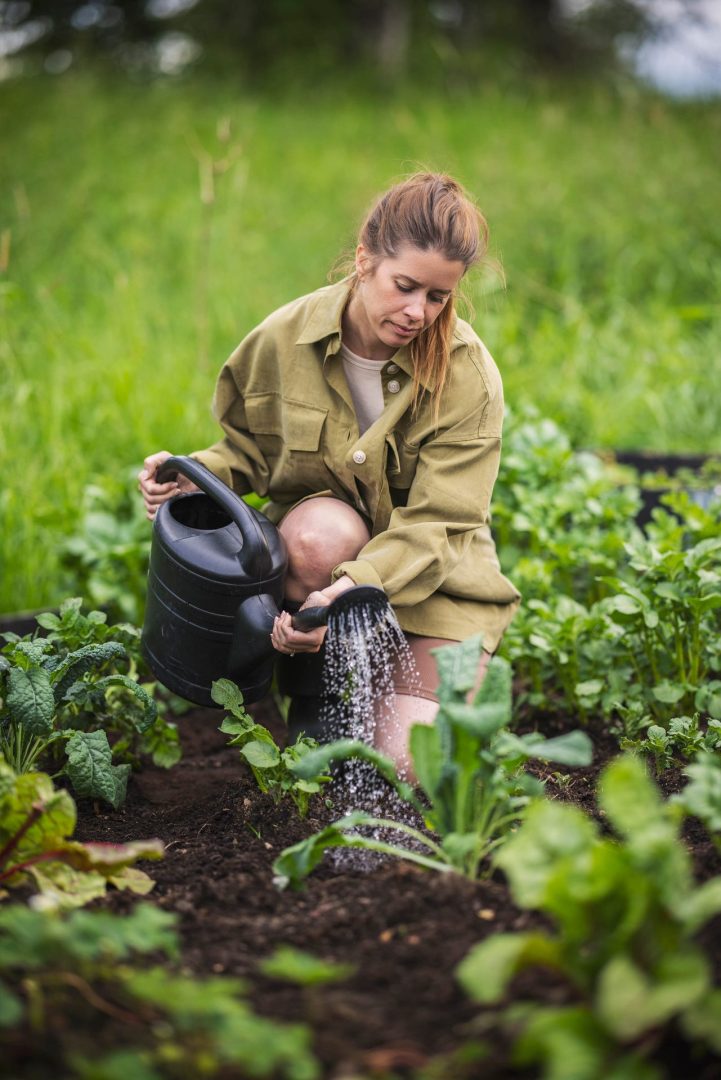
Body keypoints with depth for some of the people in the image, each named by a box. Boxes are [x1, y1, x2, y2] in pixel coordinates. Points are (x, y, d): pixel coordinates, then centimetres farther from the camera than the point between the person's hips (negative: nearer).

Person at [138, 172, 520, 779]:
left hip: (432, 575, -1)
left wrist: (350, 592, -39)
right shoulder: (285, 338, -11)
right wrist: (195, 476, -18)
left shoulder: (468, 375, -17)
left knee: (409, 765, -18)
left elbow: (437, 524, -22)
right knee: (323, 533, -38)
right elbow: (250, 448, 6)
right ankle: (311, 699, -10)